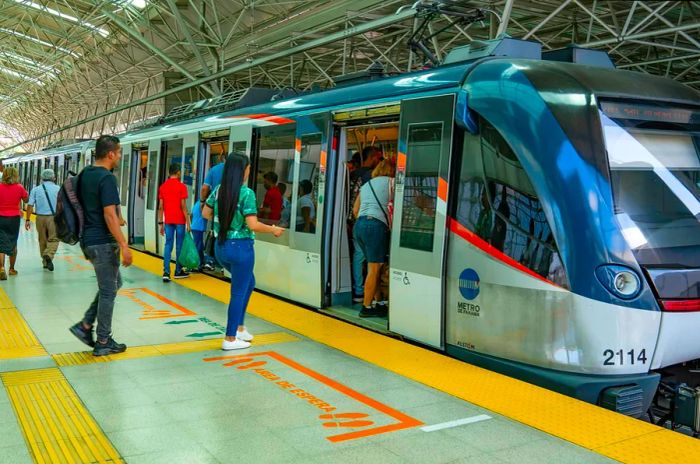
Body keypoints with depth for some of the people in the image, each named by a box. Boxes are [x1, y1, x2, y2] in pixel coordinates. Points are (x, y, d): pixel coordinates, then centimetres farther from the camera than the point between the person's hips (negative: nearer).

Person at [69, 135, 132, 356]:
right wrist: (124, 246, -20)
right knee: (108, 291, 2)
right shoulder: (107, 178, -17)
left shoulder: (84, 175, 10)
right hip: (103, 242, -9)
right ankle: (103, 342, 11)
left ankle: (86, 325, 17)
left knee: (114, 283, 21)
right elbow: (110, 215, -22)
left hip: (88, 240, 9)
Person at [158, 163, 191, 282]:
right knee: (179, 245, 6)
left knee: (168, 245, 5)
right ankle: (178, 271, 15)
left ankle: (166, 272, -6)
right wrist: (188, 222, -6)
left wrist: (161, 223, 11)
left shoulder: (163, 187, 6)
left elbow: (160, 207, 5)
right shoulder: (181, 186, -7)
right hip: (179, 221, -4)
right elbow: (183, 206, -10)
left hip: (168, 221, 4)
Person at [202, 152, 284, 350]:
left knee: (248, 282, 26)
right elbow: (253, 225, -22)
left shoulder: (218, 190, 3)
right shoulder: (246, 193, -17)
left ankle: (239, 327, 28)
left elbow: (205, 213, 12)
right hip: (240, 247, -7)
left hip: (221, 246, 7)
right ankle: (230, 339, 14)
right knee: (239, 292, 6)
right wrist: (273, 229, -7)